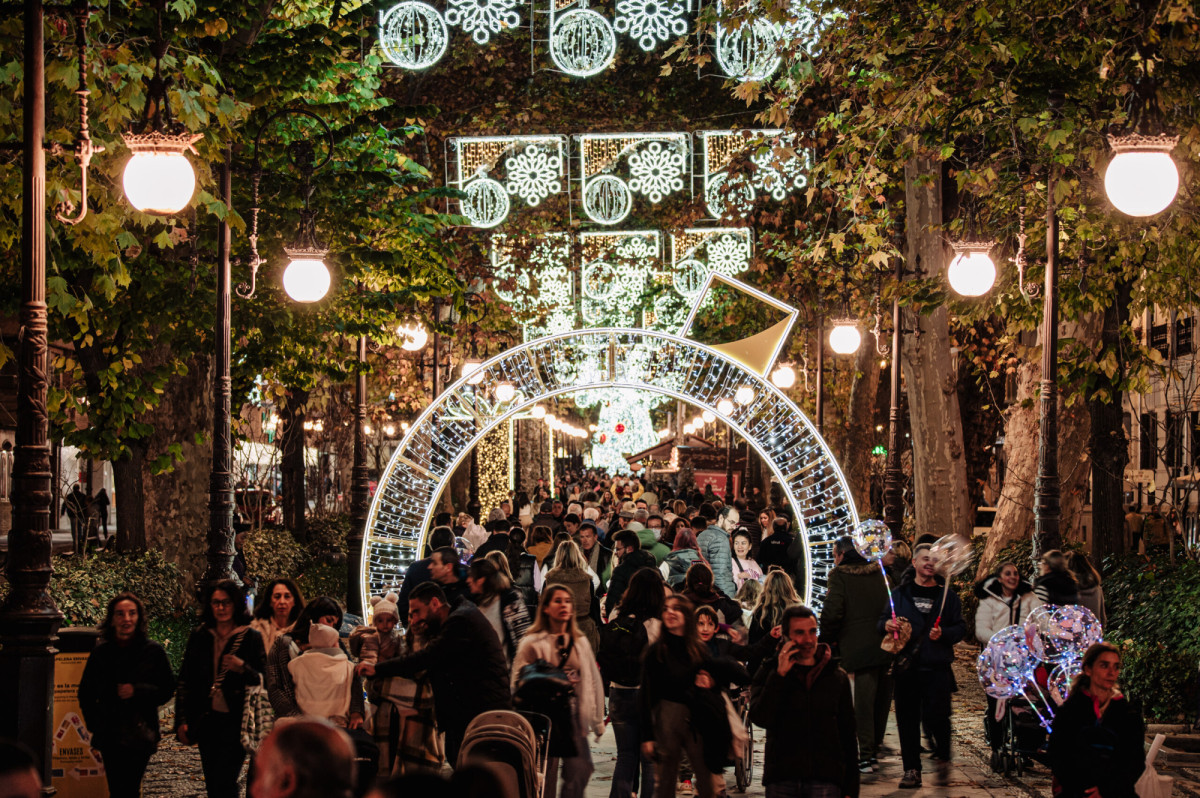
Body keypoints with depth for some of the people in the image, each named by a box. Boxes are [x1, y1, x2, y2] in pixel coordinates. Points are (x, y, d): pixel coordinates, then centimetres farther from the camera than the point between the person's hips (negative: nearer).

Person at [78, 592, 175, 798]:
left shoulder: (152, 651, 2)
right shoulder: (101, 653, 7)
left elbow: (167, 690, 3)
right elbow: (86, 693, 16)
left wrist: (137, 691, -12)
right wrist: (95, 724, 4)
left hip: (139, 736, -1)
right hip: (110, 737, 1)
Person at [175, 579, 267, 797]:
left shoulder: (251, 638, -1)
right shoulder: (199, 637, 9)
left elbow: (263, 680, -1)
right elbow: (184, 681, 11)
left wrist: (242, 668, -20)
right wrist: (182, 720, 5)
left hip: (235, 721, -4)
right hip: (206, 720, 4)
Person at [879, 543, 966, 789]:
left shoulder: (947, 595, 9)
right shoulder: (899, 593, 11)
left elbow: (961, 628, 8)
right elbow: (881, 623, 14)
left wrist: (943, 634, -11)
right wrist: (886, 625, -9)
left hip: (937, 669, -2)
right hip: (906, 667, 2)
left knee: (935, 717, -7)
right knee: (907, 719, 1)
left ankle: (942, 757, 21)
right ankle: (911, 770, 7)